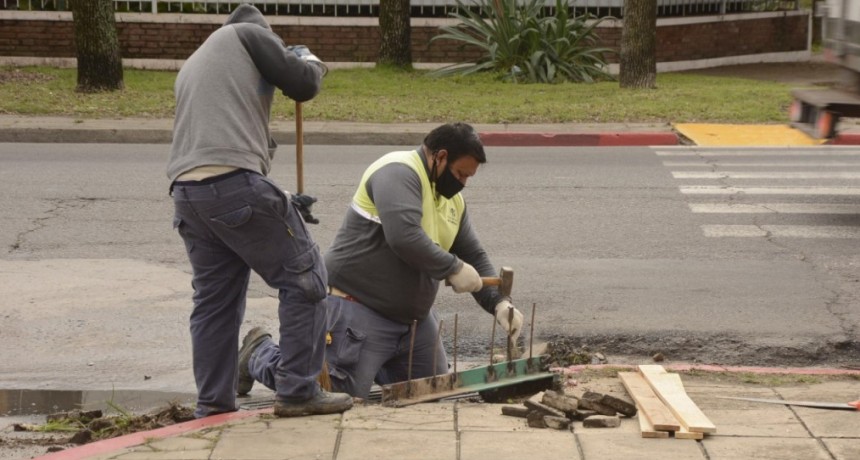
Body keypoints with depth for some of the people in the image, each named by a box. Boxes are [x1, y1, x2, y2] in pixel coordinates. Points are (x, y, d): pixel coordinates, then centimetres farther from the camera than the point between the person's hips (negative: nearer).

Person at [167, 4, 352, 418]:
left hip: (186, 193, 8)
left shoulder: (189, 68, 33)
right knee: (304, 278, 3)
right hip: (235, 184, -7)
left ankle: (212, 405, 16)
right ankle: (297, 391, 2)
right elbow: (302, 85, 5)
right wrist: (311, 61, 30)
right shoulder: (246, 32, 11)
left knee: (214, 299, 16)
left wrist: (280, 202, 33)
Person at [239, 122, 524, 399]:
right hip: (360, 310, -9)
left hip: (413, 314, 9)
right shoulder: (399, 172, -17)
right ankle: (260, 355, 11)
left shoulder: (452, 199, 12)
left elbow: (474, 257, 15)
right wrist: (453, 268, -22)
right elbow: (404, 237, -31)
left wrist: (498, 303, 0)